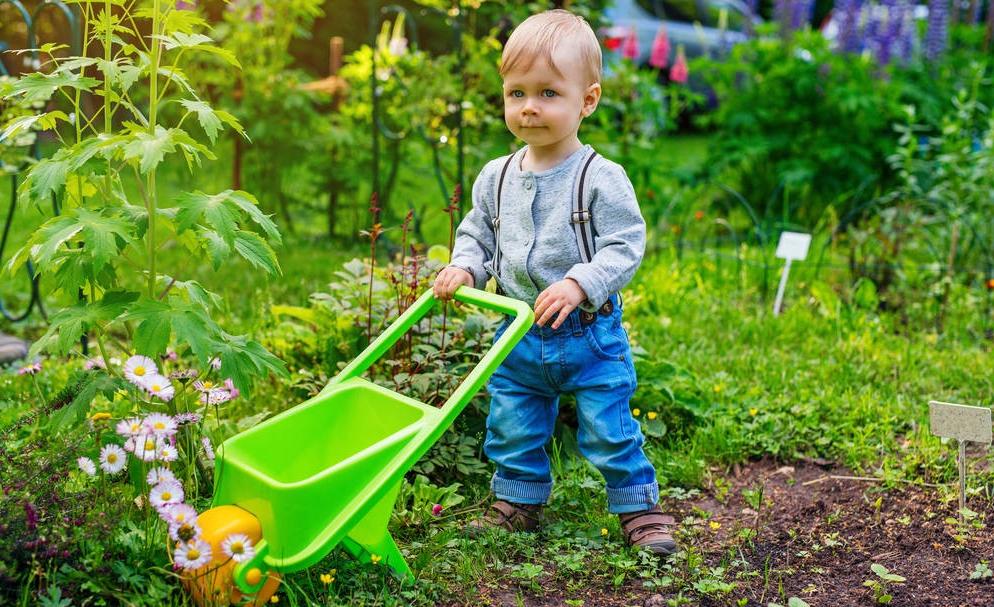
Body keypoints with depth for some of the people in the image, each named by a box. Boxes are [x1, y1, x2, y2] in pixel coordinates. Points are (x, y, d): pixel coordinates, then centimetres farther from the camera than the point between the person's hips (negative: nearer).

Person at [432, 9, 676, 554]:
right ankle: (518, 503, 34)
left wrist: (579, 284, -30)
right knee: (512, 428, 15)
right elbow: (476, 233, 13)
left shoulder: (600, 178, -15)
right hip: (519, 335, 5)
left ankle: (639, 507, 22)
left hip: (589, 334, -5)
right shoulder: (496, 177, 1)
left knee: (608, 430, 3)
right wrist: (464, 268, -6)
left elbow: (625, 246, -17)